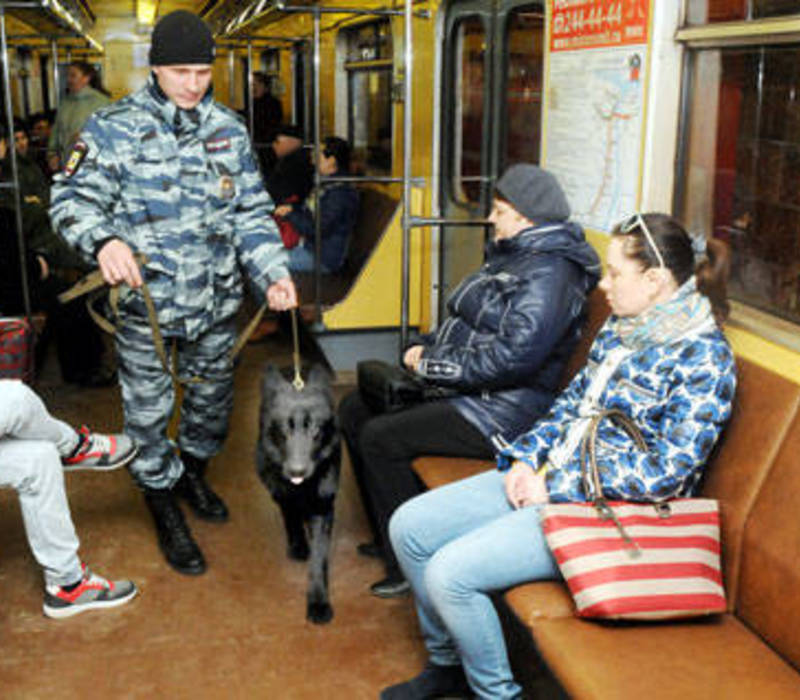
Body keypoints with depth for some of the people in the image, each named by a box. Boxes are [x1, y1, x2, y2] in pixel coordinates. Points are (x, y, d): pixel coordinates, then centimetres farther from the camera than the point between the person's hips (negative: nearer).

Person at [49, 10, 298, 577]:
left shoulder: (229, 128, 4)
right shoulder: (113, 128, -8)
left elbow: (252, 211, 6)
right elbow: (72, 199, -9)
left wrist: (273, 273, -9)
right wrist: (103, 241, -31)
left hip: (217, 302, 4)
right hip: (147, 303, -4)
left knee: (213, 397, 20)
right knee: (149, 412, 7)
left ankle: (193, 472, 48)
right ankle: (166, 512, 28)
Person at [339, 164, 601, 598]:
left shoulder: (550, 272, -18)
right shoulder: (513, 254, 14)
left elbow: (512, 357, -28)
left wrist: (434, 365, -18)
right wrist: (426, 348, 3)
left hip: (502, 411, -11)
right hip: (465, 388, 11)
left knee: (379, 438, -20)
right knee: (354, 409, 9)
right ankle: (388, 538, 18)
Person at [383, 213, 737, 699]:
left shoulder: (704, 357, -16)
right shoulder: (621, 327, 9)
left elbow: (668, 473, -21)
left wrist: (556, 488, -17)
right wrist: (525, 457, 0)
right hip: (545, 477, 9)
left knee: (450, 572, -21)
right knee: (409, 526, 2)